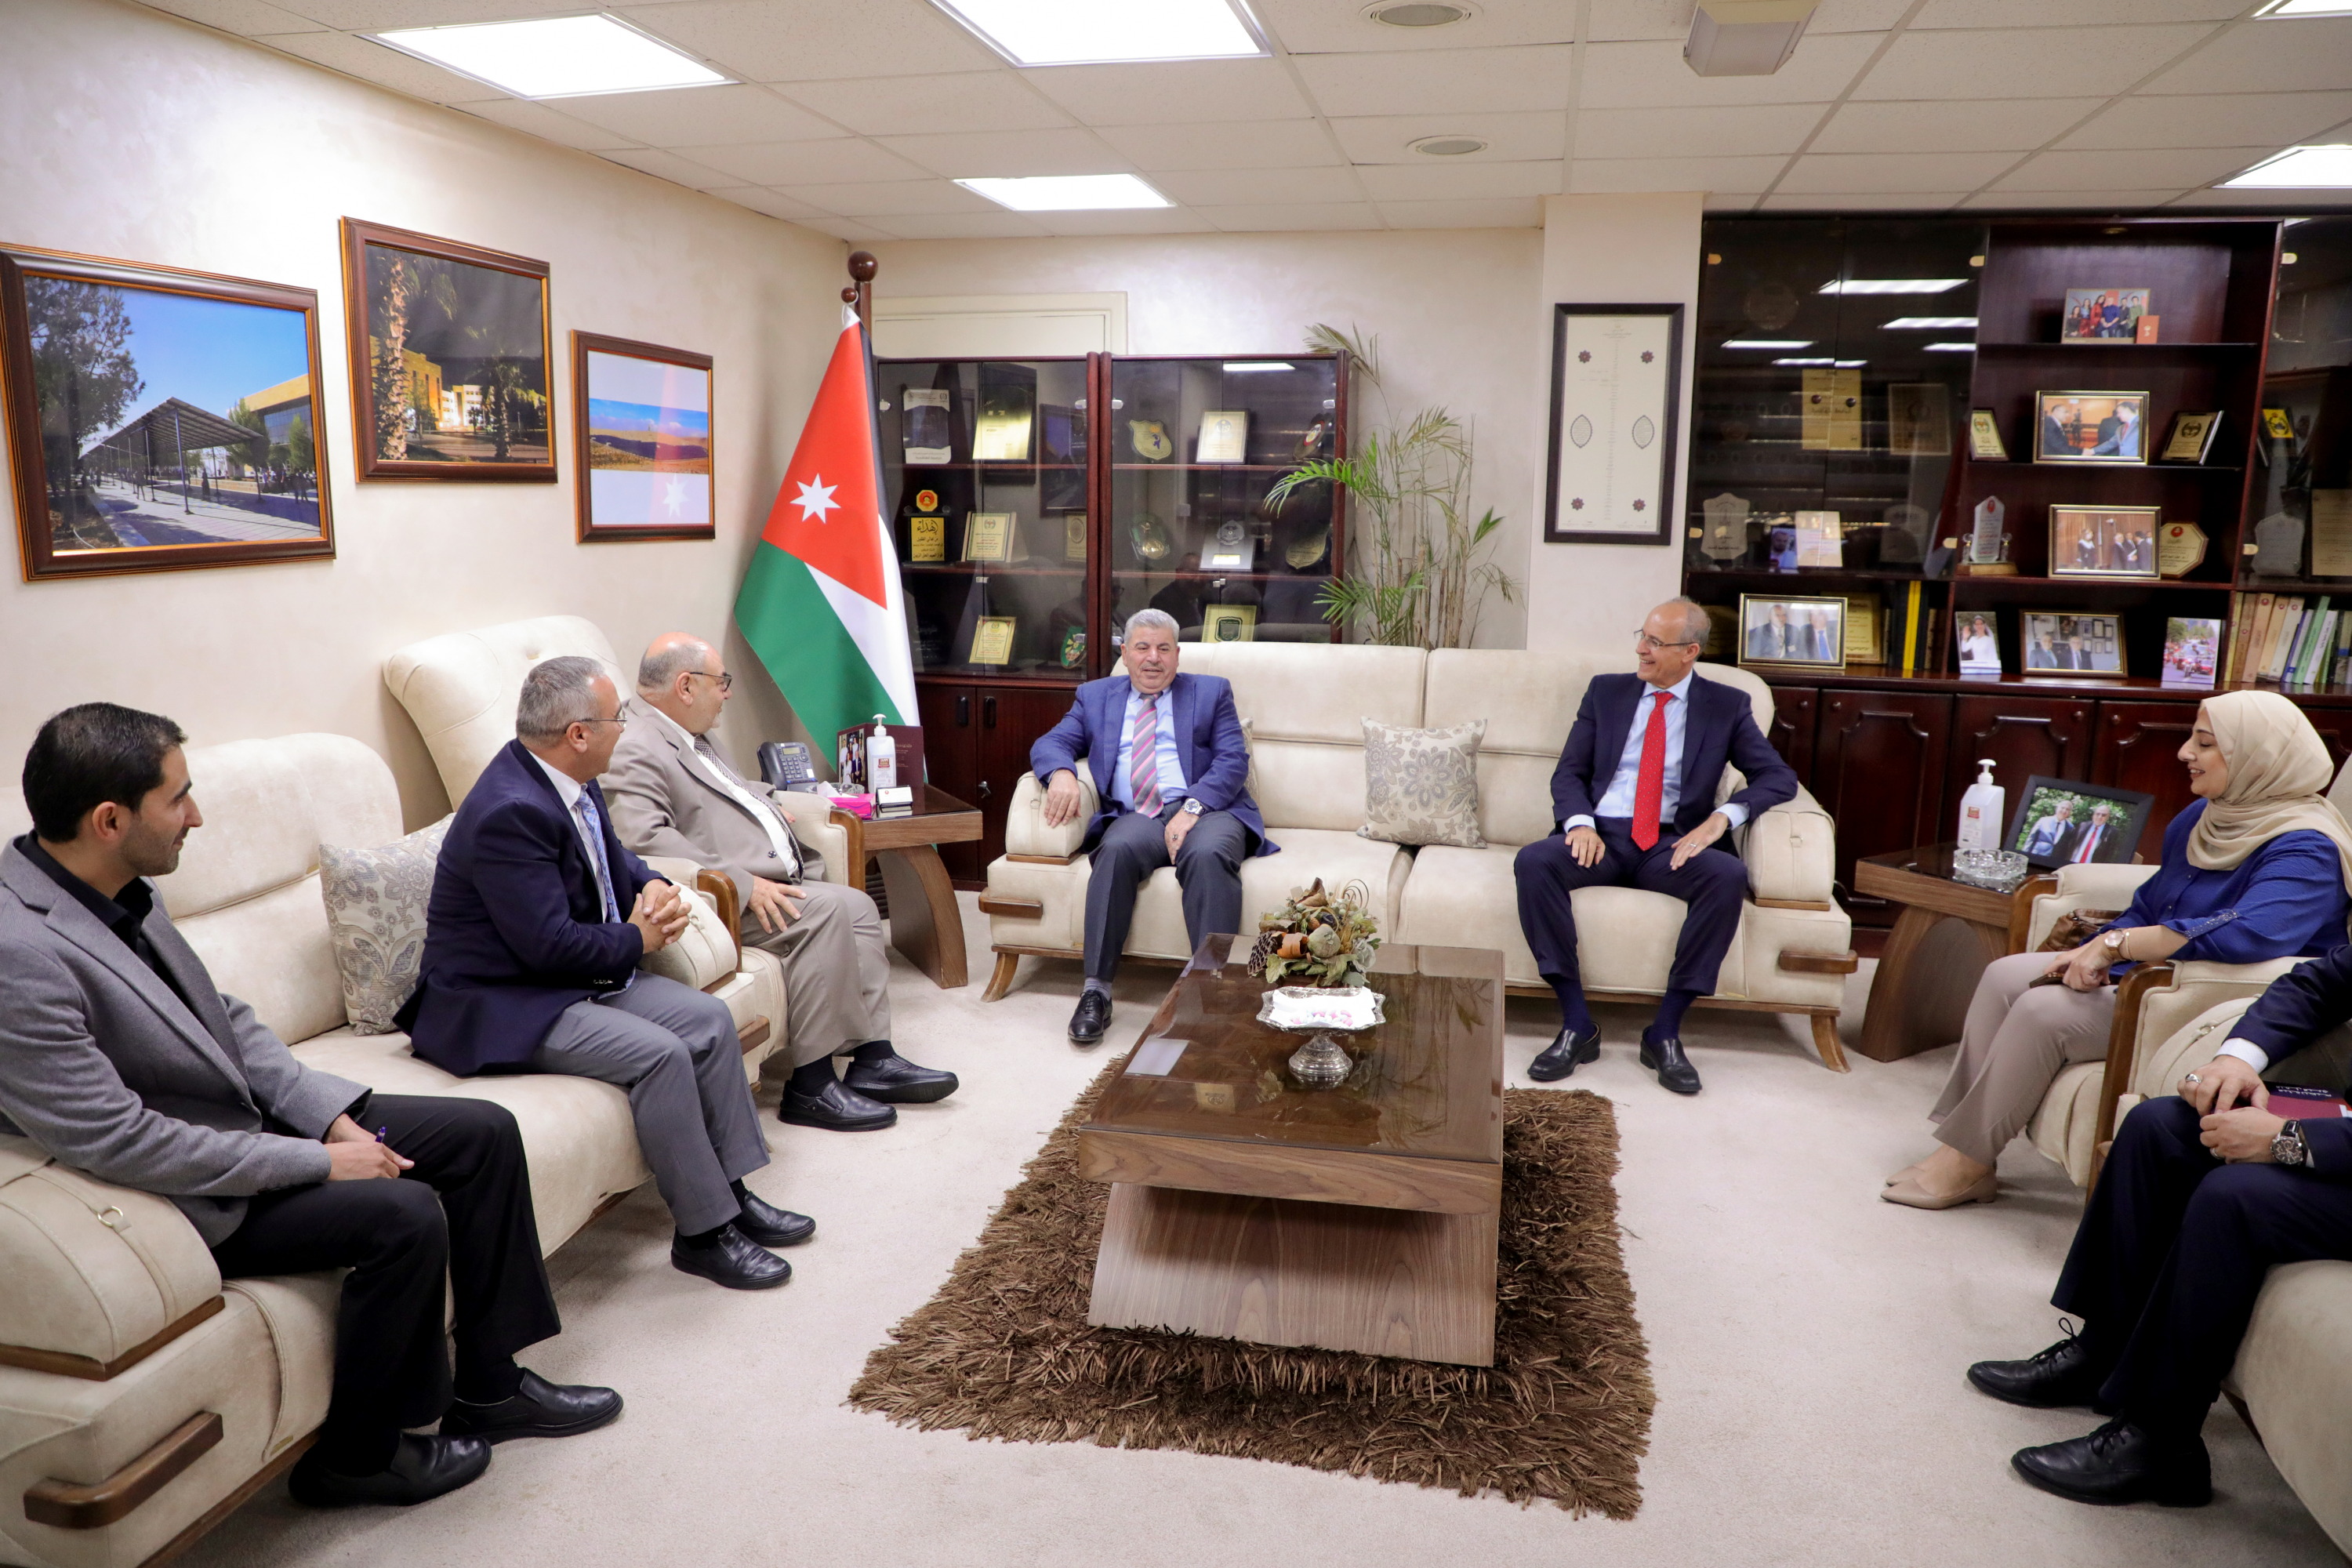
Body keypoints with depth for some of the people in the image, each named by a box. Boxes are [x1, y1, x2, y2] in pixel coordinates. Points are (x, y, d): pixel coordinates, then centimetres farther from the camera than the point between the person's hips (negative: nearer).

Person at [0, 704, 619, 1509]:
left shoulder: (121, 892, -1)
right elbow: (118, 1143, -28)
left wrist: (334, 1116, -4)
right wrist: (318, 1162, -21)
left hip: (250, 1114, 9)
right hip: (189, 1197, -9)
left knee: (485, 1131, 2)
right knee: (405, 1215, -25)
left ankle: (486, 1383, 15)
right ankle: (358, 1455, 1)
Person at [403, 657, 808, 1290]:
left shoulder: (570, 784, 3)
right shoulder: (511, 812, -26)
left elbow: (617, 861, 21)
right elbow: (549, 945, -28)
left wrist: (657, 892, -2)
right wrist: (638, 939, -12)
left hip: (579, 977, 10)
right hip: (501, 1006, -10)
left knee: (709, 1018, -1)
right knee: (660, 1055, -25)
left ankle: (732, 1191, 8)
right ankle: (703, 1232, -11)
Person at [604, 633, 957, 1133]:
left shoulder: (692, 739, 21)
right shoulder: (636, 751, -12)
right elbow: (646, 840, -26)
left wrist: (770, 805, 17)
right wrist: (743, 882, -28)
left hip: (770, 882, 10)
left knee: (857, 906, -2)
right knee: (825, 910, -25)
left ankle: (873, 1060, -2)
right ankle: (811, 1087, -21)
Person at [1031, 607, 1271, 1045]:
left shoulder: (1212, 692, 18)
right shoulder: (1096, 696, 24)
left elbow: (1234, 762, 5)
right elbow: (1051, 743, 14)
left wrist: (1192, 807, -14)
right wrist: (1061, 772, -12)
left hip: (1206, 810, -1)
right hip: (1134, 816, 1)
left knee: (1208, 854, -36)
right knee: (1117, 849, -34)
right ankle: (1096, 992, -33)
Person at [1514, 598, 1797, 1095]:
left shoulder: (1727, 706, 11)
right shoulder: (1606, 692, 15)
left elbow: (1779, 777, 5)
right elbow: (1568, 773, 10)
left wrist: (1723, 816, -14)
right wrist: (1580, 821, -12)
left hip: (1673, 844, -1)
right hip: (1600, 835, 1)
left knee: (1730, 874, -33)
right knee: (1532, 862, -30)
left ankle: (1666, 1031, -23)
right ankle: (1577, 1025, -25)